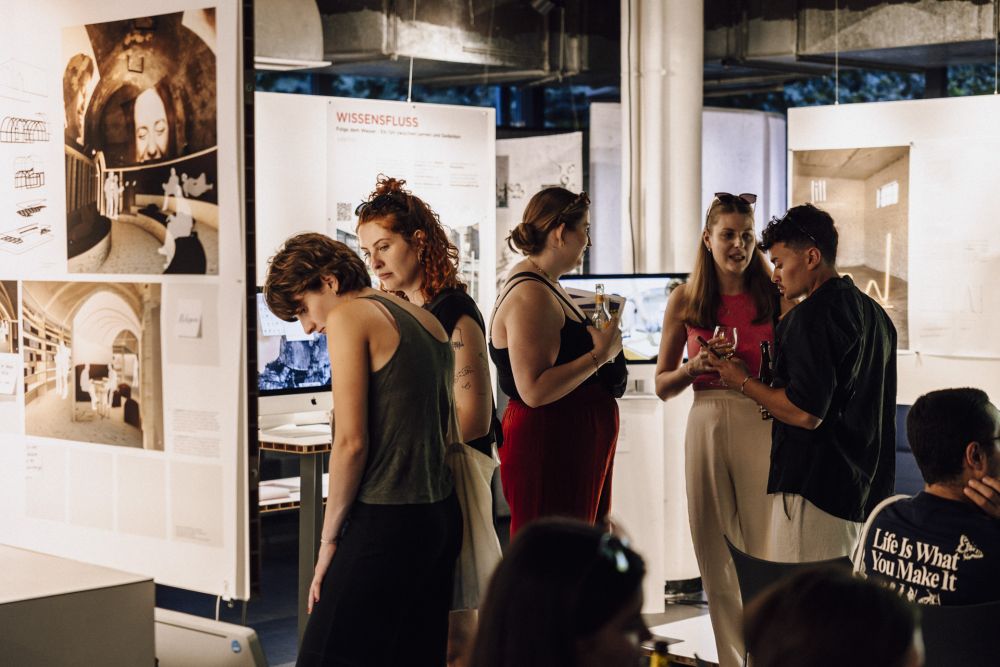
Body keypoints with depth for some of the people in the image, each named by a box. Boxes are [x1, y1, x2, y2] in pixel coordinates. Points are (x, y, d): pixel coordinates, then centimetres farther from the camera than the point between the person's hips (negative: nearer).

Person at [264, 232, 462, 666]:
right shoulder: (427, 320, 16)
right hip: (441, 515, 9)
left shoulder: (349, 317, -8)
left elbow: (351, 443, -14)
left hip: (387, 523, -9)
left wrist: (329, 538, -7)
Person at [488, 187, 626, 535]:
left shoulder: (545, 285, 16)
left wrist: (598, 336, 21)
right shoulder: (530, 296, -18)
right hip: (548, 447, -11)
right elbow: (534, 390, -25)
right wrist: (599, 354, -20)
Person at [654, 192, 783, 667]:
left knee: (763, 548, -4)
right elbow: (662, 385, 11)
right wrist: (696, 365, -7)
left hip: (762, 426, -2)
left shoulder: (774, 298, 2)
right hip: (707, 426, 2)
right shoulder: (685, 300, 7)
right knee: (714, 550, 7)